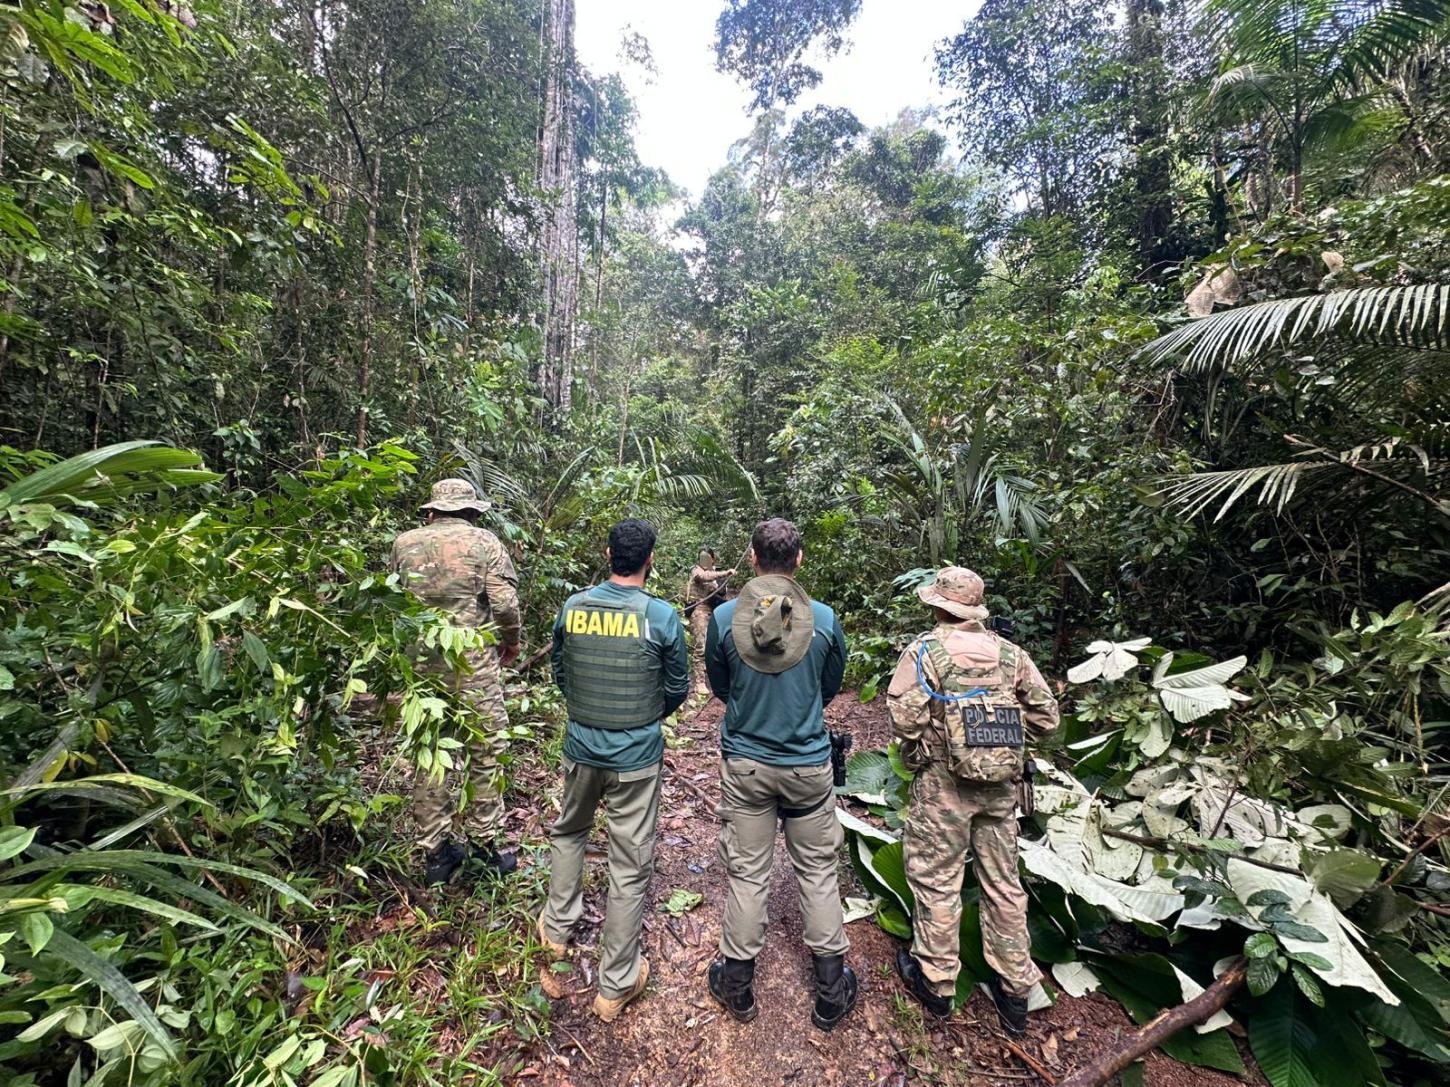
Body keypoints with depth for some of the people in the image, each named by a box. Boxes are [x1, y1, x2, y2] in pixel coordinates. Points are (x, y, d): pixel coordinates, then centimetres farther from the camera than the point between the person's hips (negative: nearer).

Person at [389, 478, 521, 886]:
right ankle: (483, 841, 23)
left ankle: (435, 851, 26)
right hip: (473, 662, -4)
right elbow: (505, 602, -13)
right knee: (485, 750, 11)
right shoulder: (484, 542, -7)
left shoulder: (404, 543, 5)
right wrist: (511, 641, 5)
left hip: (420, 663, 4)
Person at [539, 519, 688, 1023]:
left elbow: (560, 674, 5)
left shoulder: (572, 607, -8)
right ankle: (616, 985, 28)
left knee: (568, 832, 31)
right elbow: (678, 688, -6)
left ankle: (557, 928, 48)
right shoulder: (662, 616, -17)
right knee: (631, 867, 12)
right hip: (636, 758, -3)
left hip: (581, 747, 4)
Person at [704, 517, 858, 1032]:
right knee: (817, 873, 18)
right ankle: (831, 991, 35)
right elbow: (830, 688, 3)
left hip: (744, 763, 0)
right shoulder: (824, 619, -13)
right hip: (808, 765, 0)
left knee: (747, 873, 16)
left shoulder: (724, 616, -14)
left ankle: (737, 985, 35)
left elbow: (719, 687, 1)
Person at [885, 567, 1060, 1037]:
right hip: (1002, 782, 5)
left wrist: (918, 741, 0)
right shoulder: (1010, 653, 2)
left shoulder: (925, 650, -14)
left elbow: (903, 718, -20)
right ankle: (1014, 989, 34)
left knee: (937, 880, 12)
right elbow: (1047, 716, 5)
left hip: (945, 781, -5)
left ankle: (935, 980, 28)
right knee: (1003, 882, 18)